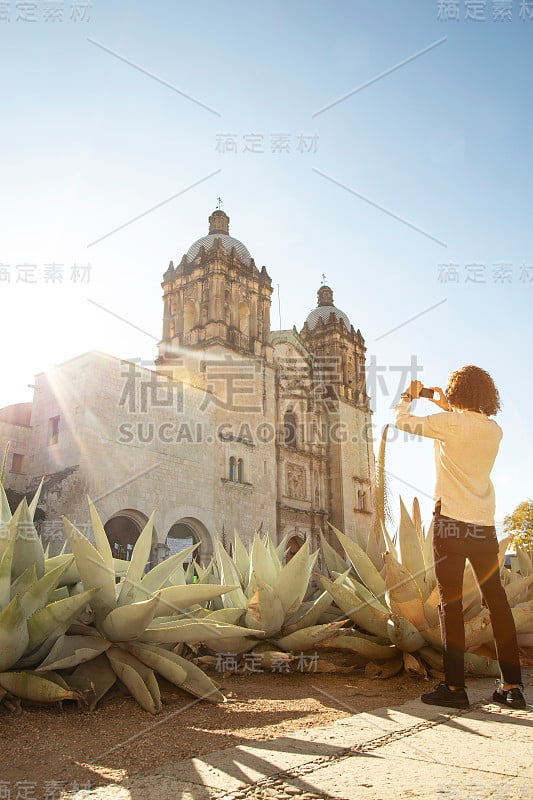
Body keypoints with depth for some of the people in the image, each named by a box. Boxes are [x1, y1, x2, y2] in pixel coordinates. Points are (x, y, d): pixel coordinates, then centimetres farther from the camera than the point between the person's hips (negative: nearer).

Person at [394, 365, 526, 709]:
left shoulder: (448, 423, -8)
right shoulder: (494, 430, 8)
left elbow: (402, 420, 3)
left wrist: (409, 395, 21)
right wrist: (447, 407, 30)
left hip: (451, 522, -5)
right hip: (485, 525, 6)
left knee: (450, 602, -1)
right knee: (497, 600, 10)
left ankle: (455, 687, 1)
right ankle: (513, 686, 15)